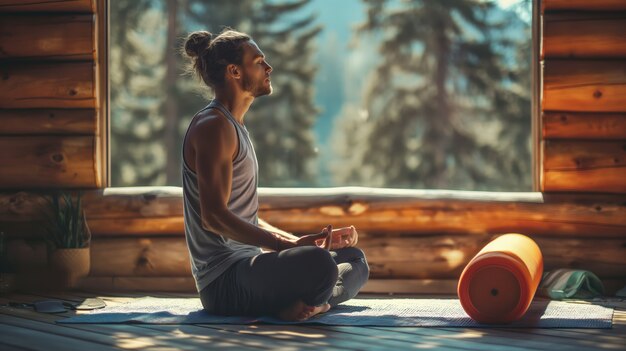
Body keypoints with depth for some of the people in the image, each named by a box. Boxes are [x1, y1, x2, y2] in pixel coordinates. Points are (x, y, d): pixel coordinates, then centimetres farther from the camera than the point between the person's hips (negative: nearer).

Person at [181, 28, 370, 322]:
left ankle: (298, 303, -9)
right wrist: (290, 246, -25)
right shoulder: (213, 127, -10)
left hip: (246, 262, 11)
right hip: (224, 278, -11)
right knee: (317, 264, -37)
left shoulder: (234, 128, 21)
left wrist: (301, 242, 14)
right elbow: (214, 216, -21)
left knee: (353, 259, 16)